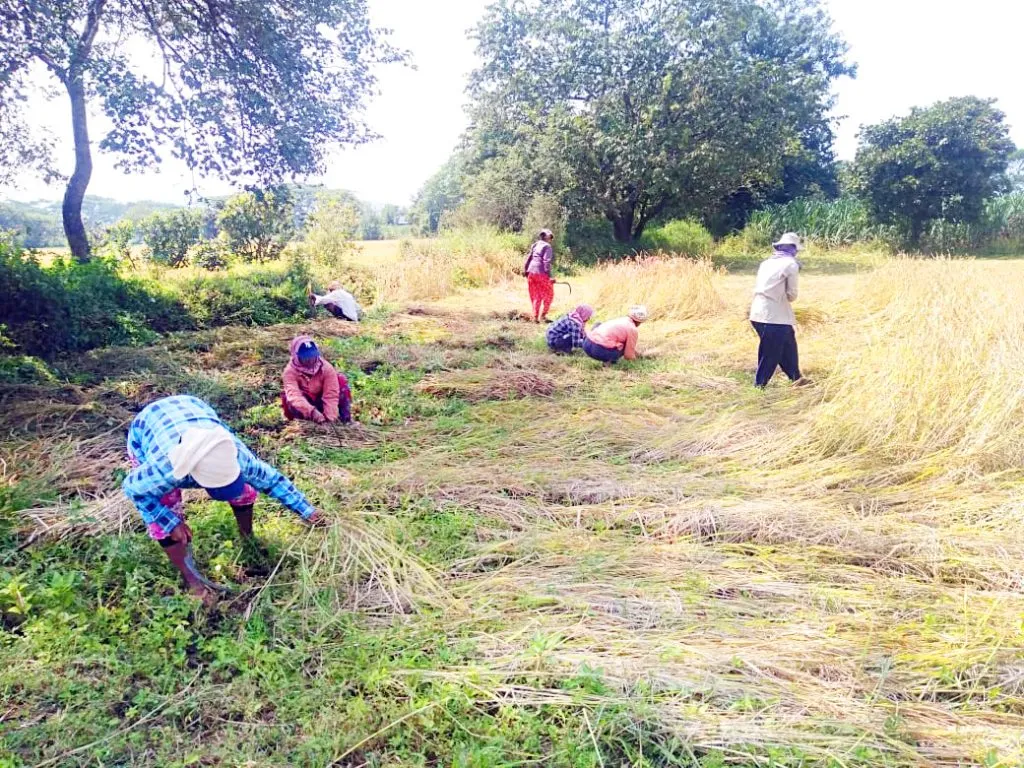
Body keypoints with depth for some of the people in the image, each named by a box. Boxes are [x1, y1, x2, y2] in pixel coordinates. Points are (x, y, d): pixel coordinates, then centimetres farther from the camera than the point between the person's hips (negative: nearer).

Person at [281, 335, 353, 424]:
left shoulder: (326, 367, -17)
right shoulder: (290, 371, -21)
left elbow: (331, 394, -24)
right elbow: (294, 395, -38)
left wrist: (330, 417, -38)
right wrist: (312, 412, -54)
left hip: (321, 402, 2)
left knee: (341, 380, -21)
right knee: (287, 396, -33)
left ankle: (345, 419, -20)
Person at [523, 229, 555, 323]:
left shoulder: (534, 245, 16)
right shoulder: (547, 246, -4)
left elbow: (528, 258, 16)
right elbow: (546, 261, -14)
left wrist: (525, 270, 21)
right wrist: (549, 275, -16)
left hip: (531, 272, 7)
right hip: (541, 273, -7)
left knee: (535, 296, 14)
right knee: (548, 294, 7)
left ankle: (535, 317, 13)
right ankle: (543, 315, 2)